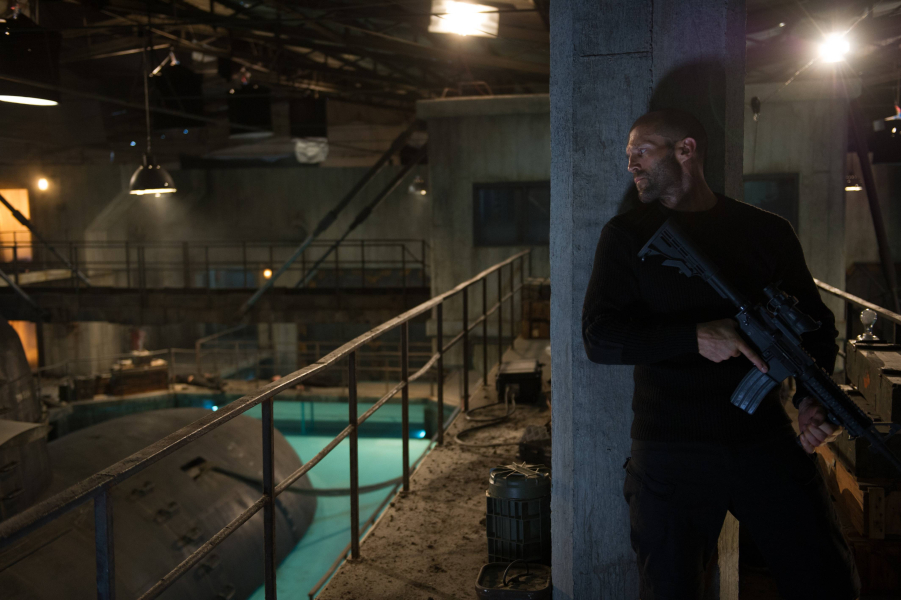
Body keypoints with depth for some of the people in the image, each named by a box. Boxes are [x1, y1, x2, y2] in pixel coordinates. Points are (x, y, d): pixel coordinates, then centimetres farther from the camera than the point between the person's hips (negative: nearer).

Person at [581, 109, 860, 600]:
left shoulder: (767, 232, 6)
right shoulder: (627, 236, 2)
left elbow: (815, 322, 11)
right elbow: (599, 338, -7)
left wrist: (813, 396, -9)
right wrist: (695, 337, -21)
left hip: (766, 443, 2)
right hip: (669, 455, -1)